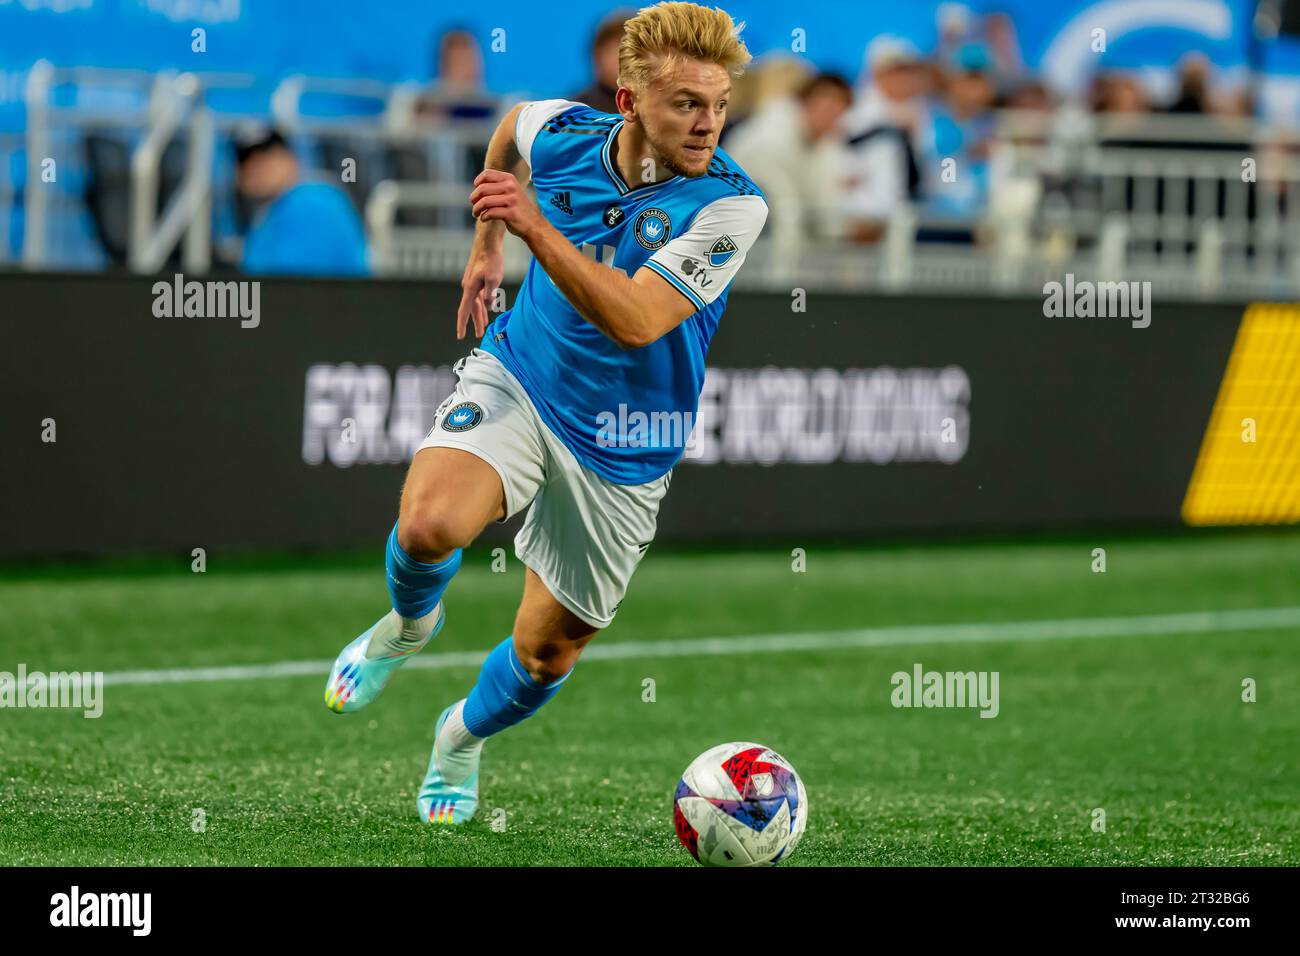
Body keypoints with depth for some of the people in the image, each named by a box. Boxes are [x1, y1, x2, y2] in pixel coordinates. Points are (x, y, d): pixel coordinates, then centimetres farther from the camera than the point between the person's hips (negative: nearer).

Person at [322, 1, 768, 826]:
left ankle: (464, 735, 45)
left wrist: (535, 227, -43)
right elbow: (512, 122, 17)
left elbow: (635, 320, -34)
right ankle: (409, 624, 7)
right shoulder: (565, 135, -11)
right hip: (516, 379, 1)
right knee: (428, 524, -29)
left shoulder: (731, 204, -23)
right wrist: (487, 246, 21)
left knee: (547, 651, 10)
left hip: (620, 446, -1)